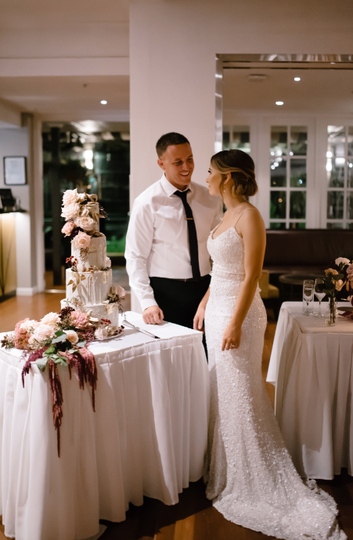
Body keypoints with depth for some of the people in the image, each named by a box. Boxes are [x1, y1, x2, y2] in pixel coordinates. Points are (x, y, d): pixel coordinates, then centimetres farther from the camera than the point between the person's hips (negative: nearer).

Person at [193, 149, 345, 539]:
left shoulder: (249, 217, -16)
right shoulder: (226, 216, 11)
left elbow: (251, 276, -19)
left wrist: (236, 324, -21)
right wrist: (204, 304, 18)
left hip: (238, 313, -9)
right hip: (217, 310, 9)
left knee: (240, 397, 2)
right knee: (221, 393, 17)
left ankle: (251, 484, 19)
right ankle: (224, 469, 34)